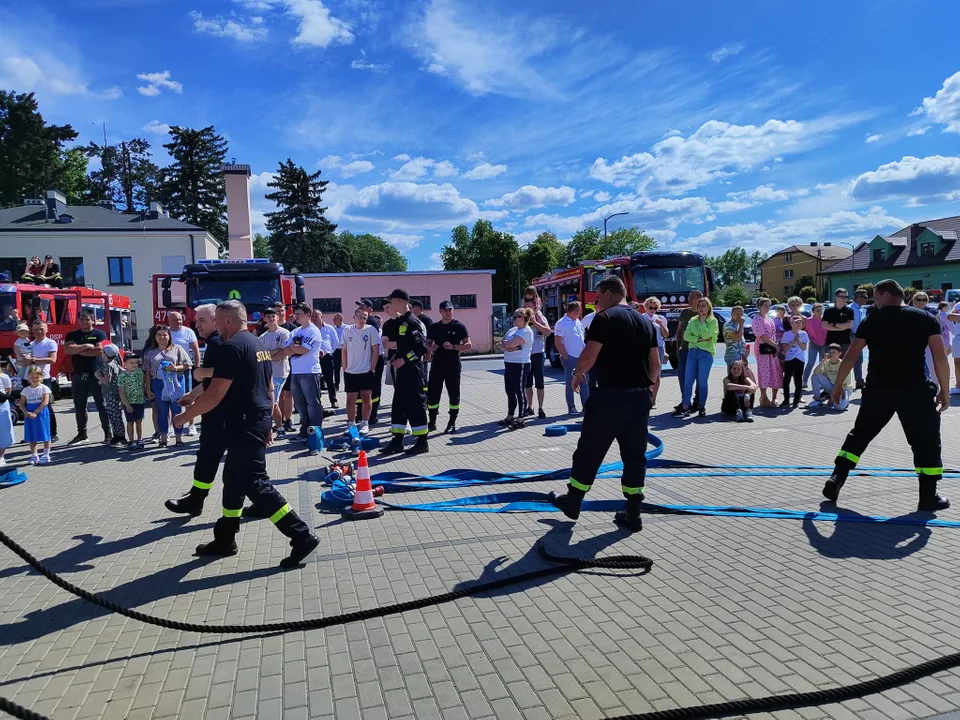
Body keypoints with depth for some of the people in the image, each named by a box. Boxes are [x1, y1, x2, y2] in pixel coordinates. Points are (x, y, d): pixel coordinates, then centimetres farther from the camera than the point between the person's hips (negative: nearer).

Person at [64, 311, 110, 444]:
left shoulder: (100, 334, 2)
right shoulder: (71, 335, 11)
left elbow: (99, 350, -13)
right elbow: (68, 349, -6)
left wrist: (78, 350, -6)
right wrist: (86, 346, -13)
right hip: (78, 375, 4)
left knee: (102, 405, 0)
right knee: (79, 406, 9)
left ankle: (108, 433, 6)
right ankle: (81, 433, 20)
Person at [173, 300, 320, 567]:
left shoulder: (232, 347, -16)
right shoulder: (258, 345, 14)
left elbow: (215, 395, -19)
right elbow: (269, 388, 18)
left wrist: (185, 415, -6)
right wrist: (267, 424, 23)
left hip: (244, 425, -10)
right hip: (258, 422, 10)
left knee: (255, 483, -7)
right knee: (233, 479, 18)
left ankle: (302, 536, -8)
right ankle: (225, 539, 30)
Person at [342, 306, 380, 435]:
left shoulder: (371, 330, -6)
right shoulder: (347, 330, 1)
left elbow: (375, 351, -4)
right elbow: (344, 350, 7)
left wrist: (372, 369, -7)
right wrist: (345, 368, 3)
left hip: (366, 371, -2)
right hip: (350, 372, 2)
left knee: (366, 398, 6)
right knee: (350, 399, 6)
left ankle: (365, 423, 16)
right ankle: (351, 424, 16)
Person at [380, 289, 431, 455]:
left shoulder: (412, 322, -15)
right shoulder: (400, 322, 14)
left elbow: (422, 347, -21)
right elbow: (387, 343, 23)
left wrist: (403, 359, -19)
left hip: (412, 370, -10)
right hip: (401, 369, 10)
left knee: (415, 404, -3)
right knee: (398, 404, 12)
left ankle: (422, 442, 6)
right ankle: (397, 441, 19)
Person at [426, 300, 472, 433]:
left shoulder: (459, 326, -3)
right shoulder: (434, 327, 9)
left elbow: (468, 345, -7)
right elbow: (428, 343, 18)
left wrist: (453, 347, -21)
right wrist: (430, 347, -6)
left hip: (453, 366, -4)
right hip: (437, 365, 4)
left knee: (453, 394, 3)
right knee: (432, 393, 4)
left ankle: (452, 423, 13)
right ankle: (432, 422, 16)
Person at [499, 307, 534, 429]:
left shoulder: (526, 332, -13)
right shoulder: (513, 329, 15)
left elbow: (511, 343, -24)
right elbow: (502, 342, 12)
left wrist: (506, 342, -2)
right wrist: (506, 347, -10)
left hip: (520, 365, -9)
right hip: (509, 364, 9)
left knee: (520, 392, -2)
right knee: (510, 391, 14)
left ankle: (520, 419, 5)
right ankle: (510, 417, 25)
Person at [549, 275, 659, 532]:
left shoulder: (605, 318, -8)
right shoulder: (645, 321, 13)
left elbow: (589, 357, -16)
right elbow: (655, 365, 13)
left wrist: (578, 373, 3)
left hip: (610, 396, -6)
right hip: (640, 397, 7)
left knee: (589, 451, 7)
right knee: (635, 454, 11)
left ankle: (572, 502, 21)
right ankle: (632, 513, 15)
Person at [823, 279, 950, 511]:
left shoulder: (871, 321, 5)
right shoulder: (926, 319, 4)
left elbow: (850, 357, 3)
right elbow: (940, 357, -3)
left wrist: (838, 385, 13)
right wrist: (945, 390, 5)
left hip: (878, 389, 1)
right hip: (915, 390, -1)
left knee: (859, 436, 16)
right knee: (927, 442, 12)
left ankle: (835, 480, 11)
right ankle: (928, 497, 12)